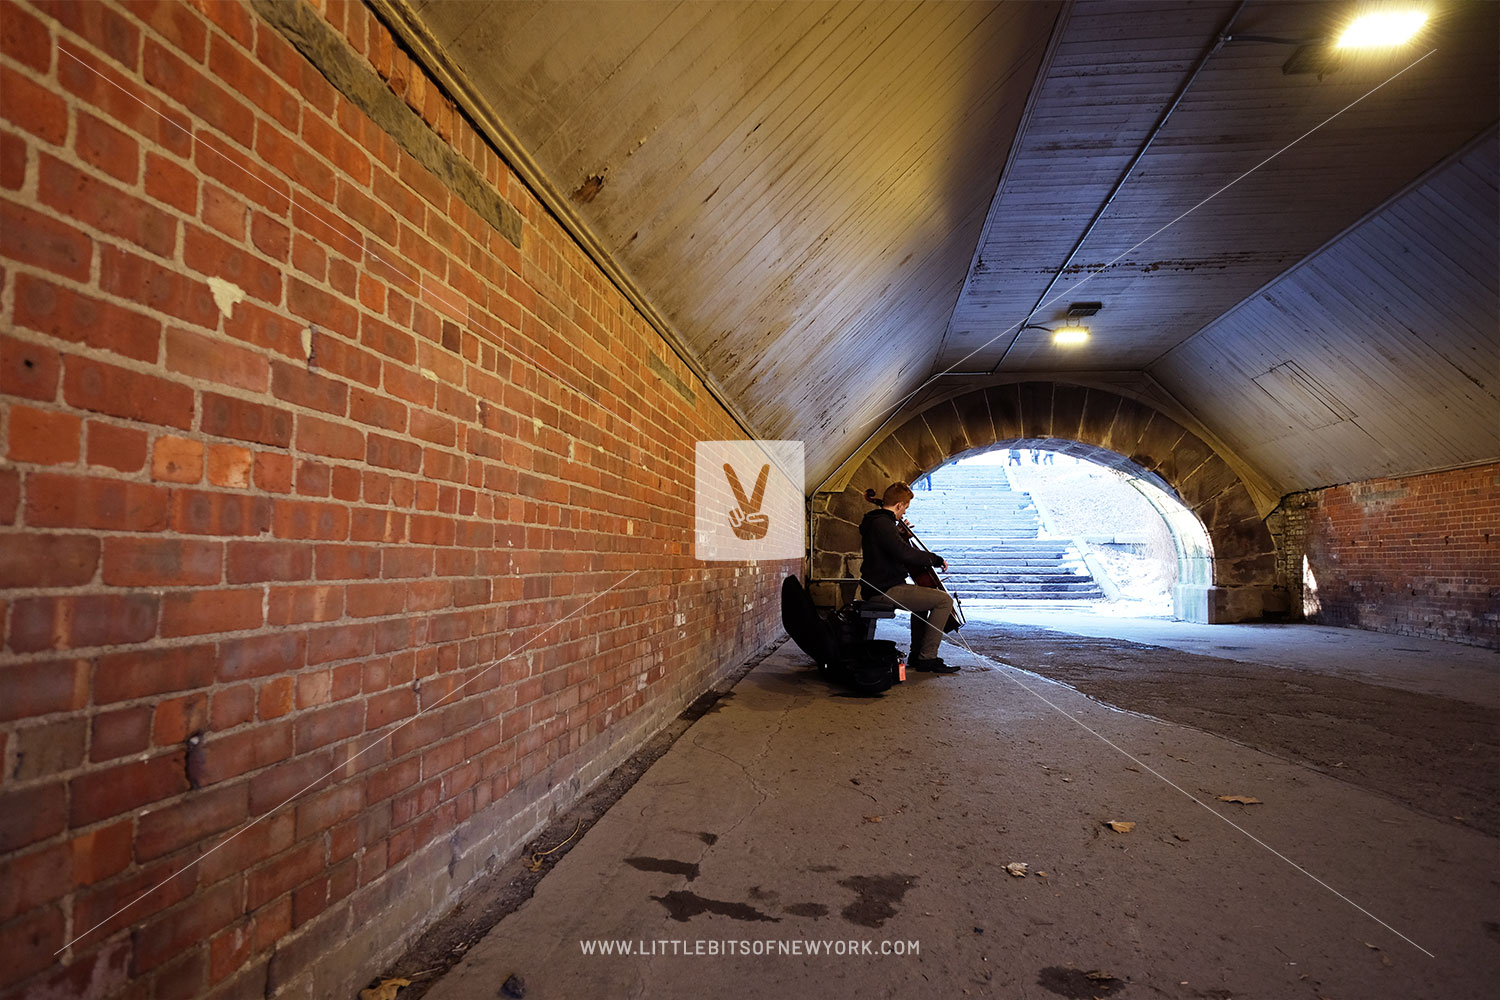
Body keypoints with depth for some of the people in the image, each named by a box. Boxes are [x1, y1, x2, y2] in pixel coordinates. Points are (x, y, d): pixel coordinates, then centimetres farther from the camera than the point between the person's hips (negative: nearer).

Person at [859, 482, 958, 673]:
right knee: (944, 600, -13)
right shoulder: (883, 523, -18)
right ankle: (927, 658, -8)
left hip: (877, 588, 11)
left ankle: (917, 654, 33)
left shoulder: (875, 521, 15)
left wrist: (900, 532, 27)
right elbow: (906, 554, -29)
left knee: (923, 593, 34)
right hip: (885, 591, -11)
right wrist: (936, 559, -16)